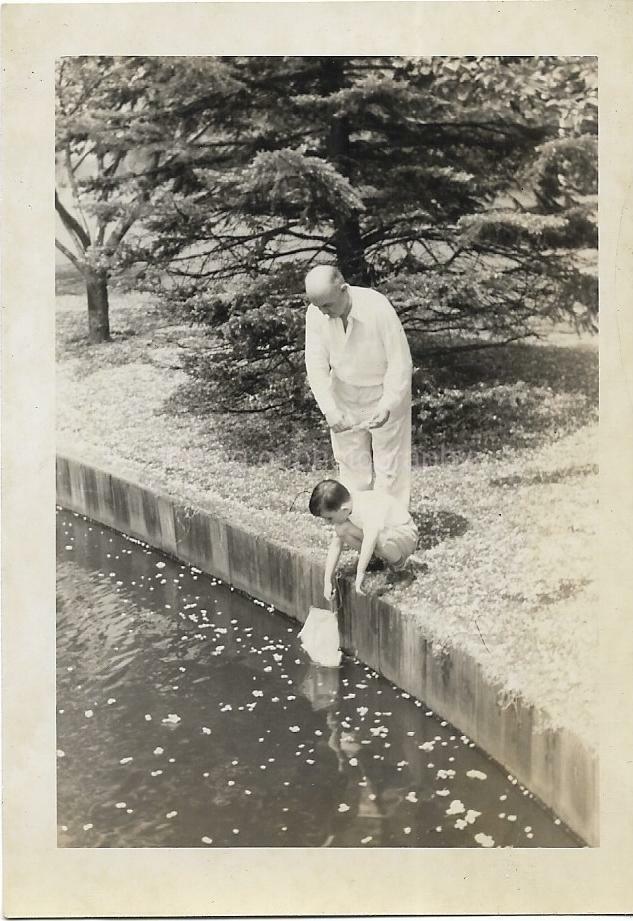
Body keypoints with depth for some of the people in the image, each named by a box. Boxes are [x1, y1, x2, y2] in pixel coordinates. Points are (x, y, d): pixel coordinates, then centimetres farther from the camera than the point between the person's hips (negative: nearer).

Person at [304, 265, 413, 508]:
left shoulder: (378, 309, -31)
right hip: (345, 395, 4)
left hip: (385, 394, -4)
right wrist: (330, 410, -26)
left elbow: (400, 363, -24)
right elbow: (316, 365, -16)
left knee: (389, 462, 5)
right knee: (351, 460, 14)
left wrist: (387, 406, -30)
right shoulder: (316, 313, -18)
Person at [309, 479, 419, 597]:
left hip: (406, 537, -7)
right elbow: (336, 545, -6)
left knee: (379, 539, -40)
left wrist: (360, 573, -46)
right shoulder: (343, 511, -10)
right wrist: (327, 581, -9)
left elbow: (370, 538, -48)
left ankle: (401, 568, -9)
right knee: (342, 529, -13)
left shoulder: (370, 508, -34)